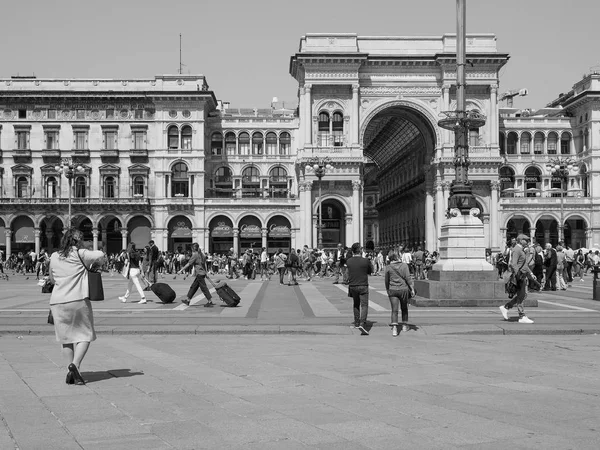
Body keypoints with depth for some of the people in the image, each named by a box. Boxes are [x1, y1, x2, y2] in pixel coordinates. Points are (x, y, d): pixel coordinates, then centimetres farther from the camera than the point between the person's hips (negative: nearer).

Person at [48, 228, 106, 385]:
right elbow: (100, 255, -15)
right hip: (79, 300, -4)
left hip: (57, 301, 4)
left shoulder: (54, 257, 10)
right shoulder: (80, 254, -3)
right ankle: (75, 365, -15)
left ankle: (72, 373, 8)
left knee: (66, 338, 12)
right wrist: (96, 264, 5)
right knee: (84, 335, 5)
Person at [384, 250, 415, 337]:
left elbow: (386, 281, 7)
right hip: (404, 289, 1)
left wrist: (388, 290, 21)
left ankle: (394, 328, -19)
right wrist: (412, 289, -7)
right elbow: (408, 278, -8)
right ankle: (404, 325, 30)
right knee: (404, 308, 20)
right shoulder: (404, 265, -1)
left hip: (393, 290, -1)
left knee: (394, 310, -5)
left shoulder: (388, 267, -1)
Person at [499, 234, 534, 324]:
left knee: (523, 295, 12)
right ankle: (522, 317, -1)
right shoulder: (516, 250, -14)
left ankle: (505, 307, 16)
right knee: (521, 297, -5)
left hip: (523, 276, 10)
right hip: (518, 276, -10)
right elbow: (514, 264, -24)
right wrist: (518, 275, -31)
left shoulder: (521, 250, 19)